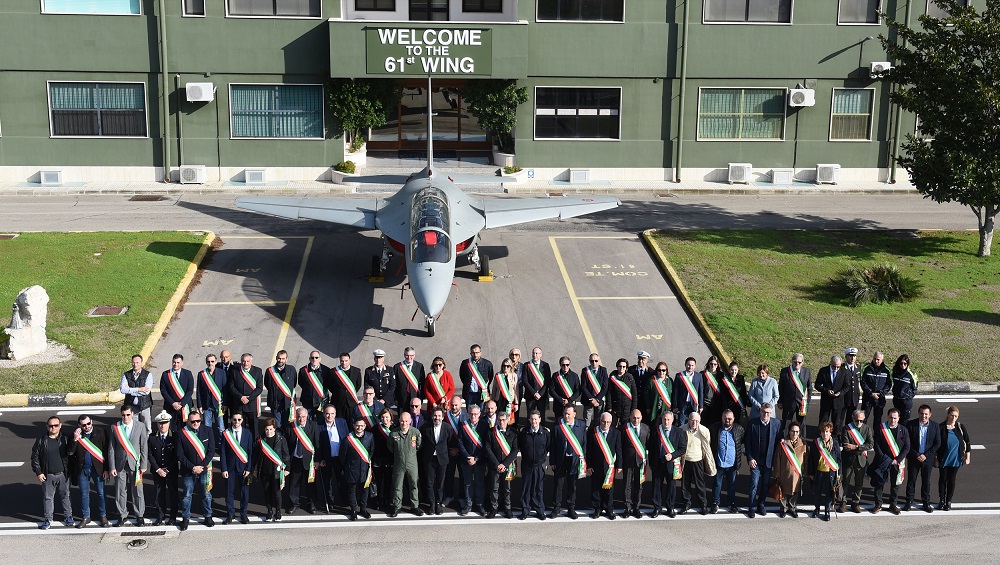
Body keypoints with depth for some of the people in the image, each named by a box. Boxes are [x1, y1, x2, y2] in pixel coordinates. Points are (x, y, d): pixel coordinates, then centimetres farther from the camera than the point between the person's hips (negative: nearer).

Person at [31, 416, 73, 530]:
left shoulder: (65, 439, -2)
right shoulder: (41, 440, -2)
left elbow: (71, 454, 3)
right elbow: (35, 457, 2)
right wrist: (38, 472, -2)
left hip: (63, 474, 0)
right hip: (48, 475, 0)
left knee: (65, 496, 9)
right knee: (48, 497, 8)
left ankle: (68, 516, 21)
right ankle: (47, 519, 19)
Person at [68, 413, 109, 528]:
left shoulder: (100, 432, -7)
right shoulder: (76, 434, -3)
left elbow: (106, 451, -4)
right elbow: (70, 453, -7)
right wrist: (75, 439, -21)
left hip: (97, 467, -2)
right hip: (82, 469, 2)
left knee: (101, 493, 6)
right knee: (84, 493, 12)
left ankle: (103, 516, 19)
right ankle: (86, 517, 25)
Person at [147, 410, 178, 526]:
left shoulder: (175, 436, -7)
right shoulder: (152, 437, -2)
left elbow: (176, 455, -8)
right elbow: (150, 455, -1)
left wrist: (167, 469, -12)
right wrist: (158, 469, -9)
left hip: (171, 471, -1)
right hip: (157, 471, 2)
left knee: (173, 492, 6)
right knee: (159, 493, 6)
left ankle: (172, 516, 17)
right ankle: (160, 516, 17)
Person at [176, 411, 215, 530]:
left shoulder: (208, 432, -2)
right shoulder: (181, 434, -6)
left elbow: (211, 451, -3)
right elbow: (180, 455, -7)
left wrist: (201, 466, -12)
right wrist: (192, 467, -13)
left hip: (204, 470, 1)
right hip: (188, 471, -1)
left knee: (206, 495, 10)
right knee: (187, 496, 8)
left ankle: (208, 516, 26)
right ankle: (185, 518, 22)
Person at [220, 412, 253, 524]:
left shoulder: (248, 433, 1)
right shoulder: (226, 434, 0)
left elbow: (250, 452, 1)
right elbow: (223, 453, 0)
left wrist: (248, 468, -4)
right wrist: (224, 469, -5)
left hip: (243, 466, 0)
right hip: (230, 467, 0)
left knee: (244, 491, 5)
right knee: (229, 491, 4)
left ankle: (243, 514, 18)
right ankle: (230, 514, 17)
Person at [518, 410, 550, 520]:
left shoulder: (545, 433, -6)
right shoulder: (524, 432, -5)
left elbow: (549, 447, 6)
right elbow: (518, 446, 8)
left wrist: (542, 455, 5)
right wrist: (525, 455, 6)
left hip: (539, 465, -1)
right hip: (526, 465, 1)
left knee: (538, 489, 7)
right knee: (525, 488, 6)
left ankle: (540, 511, 17)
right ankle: (525, 510, 16)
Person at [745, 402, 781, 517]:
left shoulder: (776, 423, -3)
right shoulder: (752, 423, -9)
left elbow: (778, 442, 2)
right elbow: (748, 442, -4)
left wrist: (775, 459, -2)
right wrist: (750, 458, -9)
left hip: (769, 460, 2)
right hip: (755, 460, -2)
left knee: (765, 484, 10)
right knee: (754, 484, -1)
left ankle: (761, 505, 26)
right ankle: (751, 507, 10)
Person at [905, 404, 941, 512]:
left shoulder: (935, 426, -5)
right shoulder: (911, 424, -9)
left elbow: (937, 443, -3)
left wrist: (926, 455, -10)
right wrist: (916, 455, -13)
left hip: (928, 458, 1)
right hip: (913, 458, -1)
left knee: (926, 481, 11)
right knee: (911, 479, 8)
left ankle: (926, 502, 23)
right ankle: (909, 501, 20)